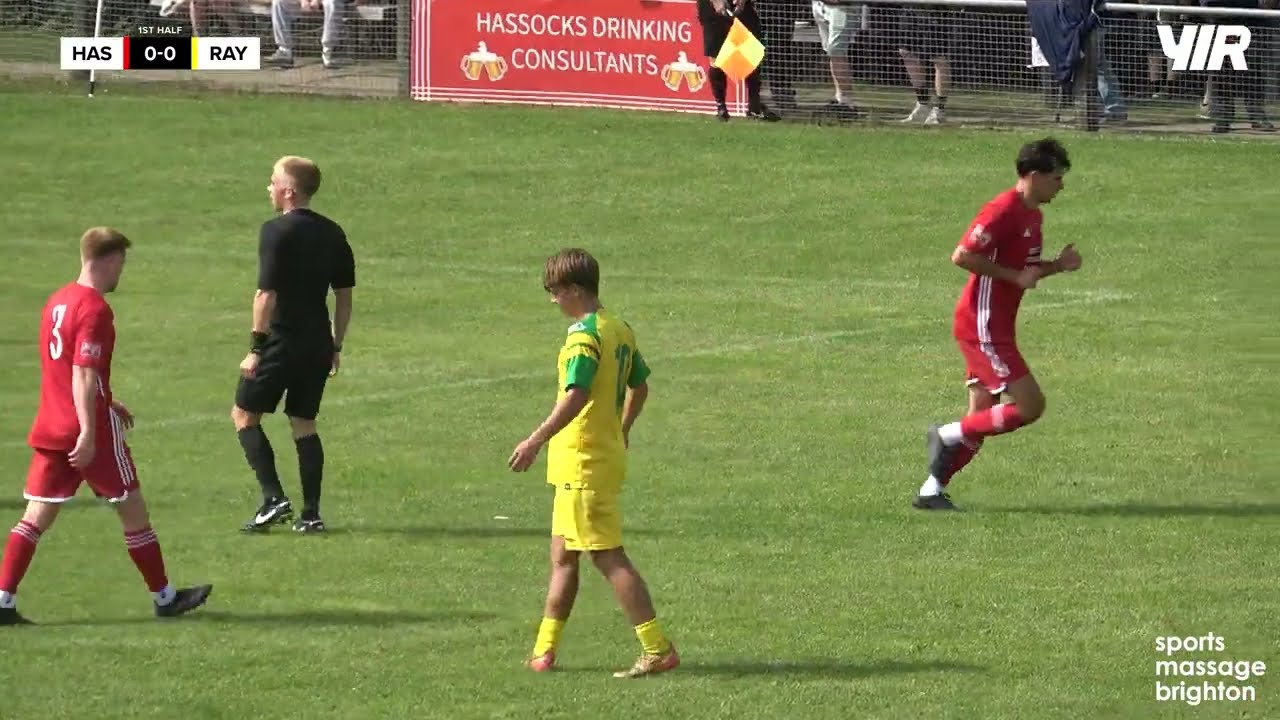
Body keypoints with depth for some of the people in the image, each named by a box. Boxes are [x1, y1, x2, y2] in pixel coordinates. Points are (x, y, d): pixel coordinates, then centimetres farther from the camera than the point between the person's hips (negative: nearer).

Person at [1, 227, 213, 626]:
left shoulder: (57, 301, 12)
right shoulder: (95, 309, -15)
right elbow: (83, 374, -23)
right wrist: (88, 432, -25)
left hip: (49, 427, 8)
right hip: (90, 432, -8)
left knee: (37, 516, 4)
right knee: (133, 509, 7)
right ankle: (164, 597, 17)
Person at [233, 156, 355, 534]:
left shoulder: (277, 231, -13)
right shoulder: (332, 233, 8)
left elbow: (267, 294, -18)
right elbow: (344, 295, 12)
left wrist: (256, 347, -15)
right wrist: (335, 346, 19)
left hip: (282, 342, -7)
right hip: (318, 342, 7)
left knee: (244, 415, 5)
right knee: (304, 424, 13)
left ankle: (274, 498, -7)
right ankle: (311, 514, 8)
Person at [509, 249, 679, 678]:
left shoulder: (584, 336, -18)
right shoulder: (620, 330, 11)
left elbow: (576, 396, -28)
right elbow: (639, 386, 21)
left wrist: (535, 442, -30)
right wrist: (622, 430, 37)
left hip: (583, 461, -10)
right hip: (607, 450, 10)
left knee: (609, 557, -7)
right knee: (562, 557, 14)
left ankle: (658, 650, -9)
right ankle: (543, 651, 19)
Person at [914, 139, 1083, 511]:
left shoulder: (1032, 214, 15)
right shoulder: (1004, 211, -16)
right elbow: (962, 256, -23)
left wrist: (1057, 266, 8)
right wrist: (1014, 276, -19)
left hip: (996, 328, 10)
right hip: (982, 326, -10)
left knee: (981, 420, 8)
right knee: (1030, 406, -13)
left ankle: (932, 491, 10)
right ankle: (949, 435, -4)